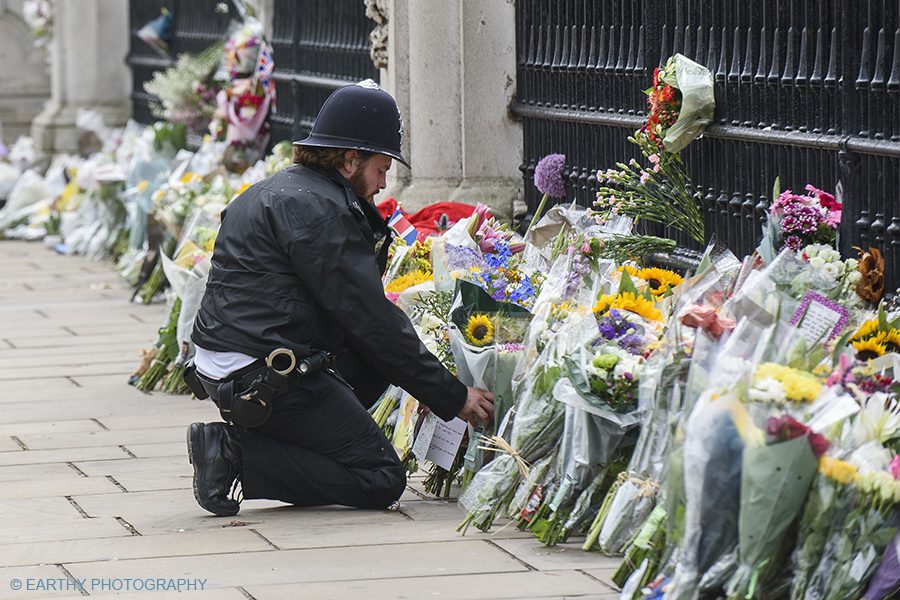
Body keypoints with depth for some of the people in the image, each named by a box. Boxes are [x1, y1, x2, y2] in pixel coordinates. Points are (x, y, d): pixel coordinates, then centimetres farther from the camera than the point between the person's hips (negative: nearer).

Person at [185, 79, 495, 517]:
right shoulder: (317, 208, -13)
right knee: (381, 480, -4)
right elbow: (369, 318, -13)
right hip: (264, 377, -10)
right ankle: (235, 456, -10)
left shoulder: (271, 192, 19)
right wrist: (452, 398, -9)